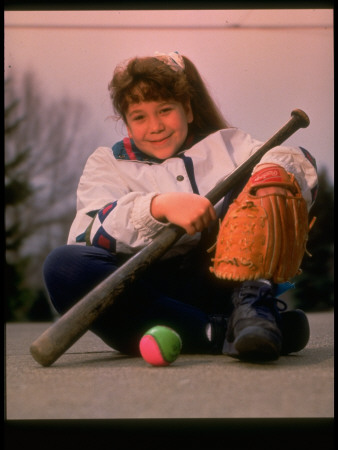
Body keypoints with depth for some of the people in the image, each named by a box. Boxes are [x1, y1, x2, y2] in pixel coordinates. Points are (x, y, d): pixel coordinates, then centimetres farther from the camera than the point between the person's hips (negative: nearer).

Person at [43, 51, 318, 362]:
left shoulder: (226, 144, 19)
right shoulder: (107, 164, 15)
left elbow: (302, 164, 2)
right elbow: (87, 234, -6)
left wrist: (274, 169, -24)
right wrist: (159, 206, -23)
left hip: (224, 281, 1)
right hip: (153, 294, 0)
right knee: (63, 264, -28)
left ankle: (253, 302, -22)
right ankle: (222, 333, -32)